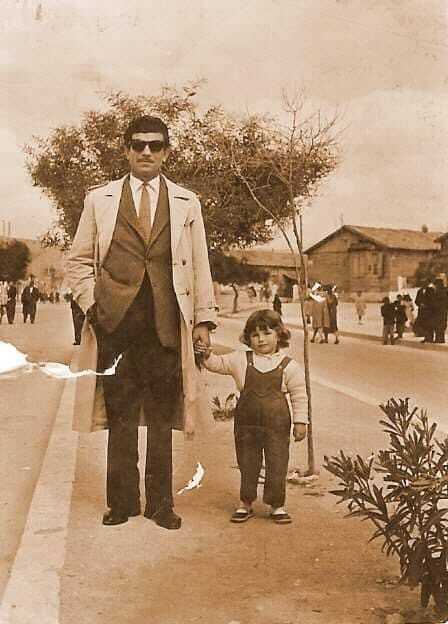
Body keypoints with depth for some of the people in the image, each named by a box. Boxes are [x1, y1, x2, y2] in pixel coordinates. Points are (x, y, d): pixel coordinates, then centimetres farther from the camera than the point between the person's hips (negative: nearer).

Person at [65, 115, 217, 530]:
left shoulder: (187, 203, 11)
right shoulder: (99, 200, 10)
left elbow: (199, 265, 10)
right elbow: (78, 260, 12)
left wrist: (203, 318, 4)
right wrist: (92, 304, 0)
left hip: (167, 325, 0)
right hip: (115, 324, 0)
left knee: (162, 420, 5)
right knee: (120, 418, 5)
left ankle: (160, 504, 16)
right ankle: (122, 502, 17)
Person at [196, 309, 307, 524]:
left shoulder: (289, 366, -3)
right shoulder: (240, 360, 2)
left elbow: (299, 396, 0)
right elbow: (218, 364, 7)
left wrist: (300, 421, -2)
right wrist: (207, 355, -13)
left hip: (277, 425, -1)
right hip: (247, 424, 2)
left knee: (277, 466, 6)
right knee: (247, 465, 12)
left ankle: (277, 505, 21)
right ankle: (245, 503, 27)